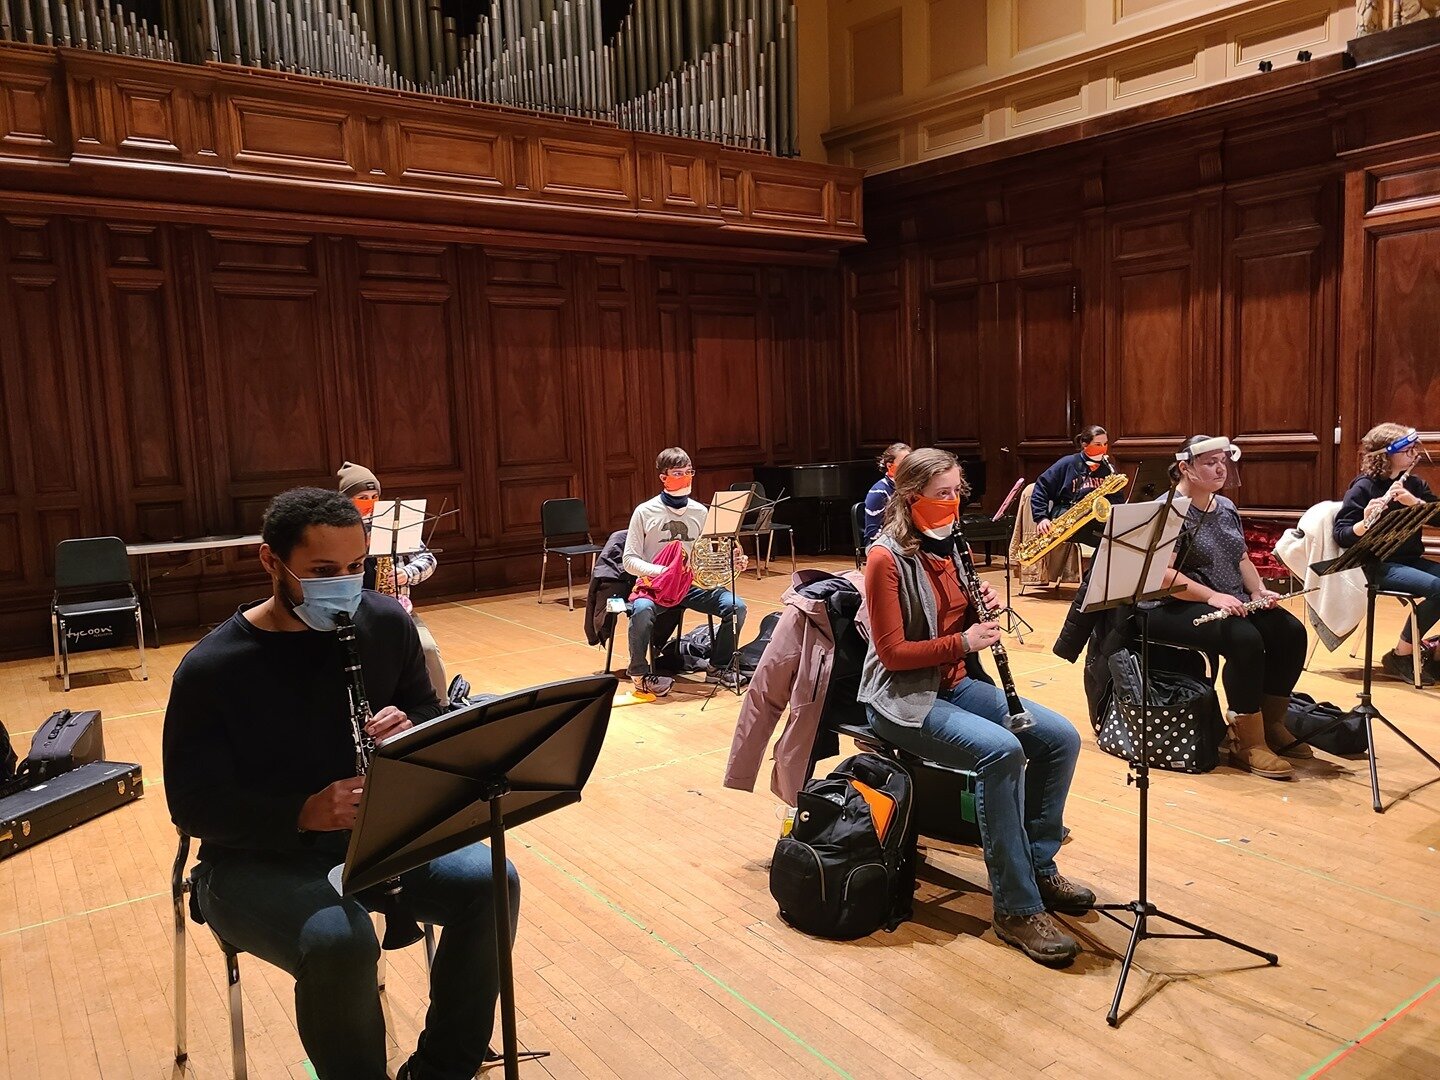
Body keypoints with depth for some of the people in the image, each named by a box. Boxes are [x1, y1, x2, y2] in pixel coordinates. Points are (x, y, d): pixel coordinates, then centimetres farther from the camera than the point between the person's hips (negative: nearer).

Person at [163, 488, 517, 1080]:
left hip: (376, 830, 4)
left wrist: (412, 731, -18)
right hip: (257, 858, -4)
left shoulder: (386, 622, -4)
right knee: (340, 940, -35)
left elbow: (431, 715, 8)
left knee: (490, 882, -20)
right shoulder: (210, 669, -15)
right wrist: (304, 813, -30)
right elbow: (194, 805, -14)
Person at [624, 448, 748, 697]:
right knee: (642, 610, -37)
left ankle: (718, 667, 4)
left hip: (692, 583, 4)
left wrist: (731, 563, -10)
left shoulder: (700, 511, 5)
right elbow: (630, 561, -7)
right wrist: (660, 571, -25)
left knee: (736, 606, -18)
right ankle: (640, 673, -12)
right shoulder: (645, 512, -6)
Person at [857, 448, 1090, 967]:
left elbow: (960, 630, 14)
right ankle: (1017, 909, -20)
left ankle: (1038, 865, 10)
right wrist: (961, 641, -23)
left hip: (953, 685, 8)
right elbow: (892, 652, -18)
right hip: (902, 696, -8)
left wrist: (982, 611, -7)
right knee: (1001, 750, -30)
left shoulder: (950, 548, 8)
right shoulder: (887, 558, -16)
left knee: (1061, 736, -6)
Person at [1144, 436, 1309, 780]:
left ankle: (1271, 723, 5)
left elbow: (1242, 558, 21)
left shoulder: (1226, 507, 15)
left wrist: (1259, 590, 2)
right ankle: (1248, 743, -19)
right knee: (1245, 639, -31)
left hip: (1232, 603, 8)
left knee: (1291, 632, -12)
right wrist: (1212, 596, -28)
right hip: (1178, 607, -8)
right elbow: (1163, 573, -21)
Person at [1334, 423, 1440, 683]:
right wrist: (1364, 523, -32)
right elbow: (1341, 535, -13)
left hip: (1412, 560, 6)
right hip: (1380, 566, -6)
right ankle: (1400, 655, -10)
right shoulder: (1363, 487, -8)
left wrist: (1414, 502, -19)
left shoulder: (1413, 484, 10)